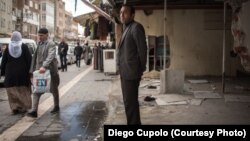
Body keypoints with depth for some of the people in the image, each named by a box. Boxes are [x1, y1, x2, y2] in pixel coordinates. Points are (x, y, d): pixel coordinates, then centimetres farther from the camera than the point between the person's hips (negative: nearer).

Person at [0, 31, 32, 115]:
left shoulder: (8, 48, 0)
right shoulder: (24, 47, -3)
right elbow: (29, 60, -6)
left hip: (10, 74, 0)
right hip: (22, 73, 0)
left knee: (13, 92, 7)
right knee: (23, 91, 11)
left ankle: (15, 108, 3)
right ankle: (23, 107, 13)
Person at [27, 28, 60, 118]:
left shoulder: (51, 44, -12)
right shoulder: (39, 44, 11)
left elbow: (50, 56, -26)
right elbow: (36, 56, 16)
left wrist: (44, 66, -39)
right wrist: (34, 69, 12)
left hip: (49, 70, -6)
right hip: (39, 70, 6)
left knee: (54, 90, 12)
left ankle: (56, 107, 30)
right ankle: (34, 111, -6)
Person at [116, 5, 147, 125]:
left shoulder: (136, 27, -11)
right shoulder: (126, 28, 18)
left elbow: (142, 49, -14)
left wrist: (141, 69, -8)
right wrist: (122, 70, 13)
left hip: (131, 72, -10)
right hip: (125, 72, 10)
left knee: (130, 102, -5)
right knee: (129, 101, 17)